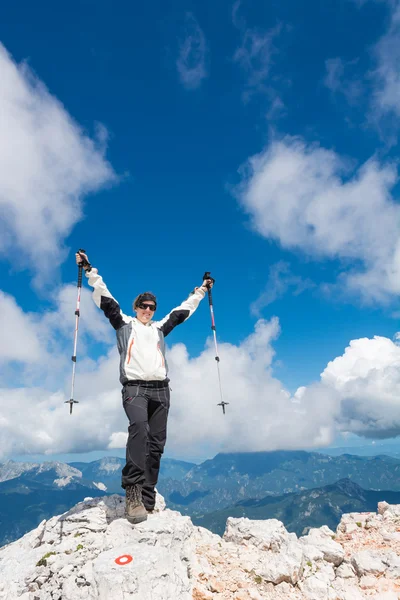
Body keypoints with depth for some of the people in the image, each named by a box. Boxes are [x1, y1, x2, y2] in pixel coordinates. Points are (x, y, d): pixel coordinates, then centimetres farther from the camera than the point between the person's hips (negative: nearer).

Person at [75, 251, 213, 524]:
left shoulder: (160, 328, 24)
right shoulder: (124, 324, 15)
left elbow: (184, 309, 30)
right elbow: (104, 298, 9)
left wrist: (201, 290, 34)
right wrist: (90, 271, 4)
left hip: (161, 389, 4)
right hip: (134, 387, -4)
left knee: (156, 443, -2)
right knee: (139, 427, -31)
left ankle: (147, 501, 2)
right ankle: (132, 489, -31)